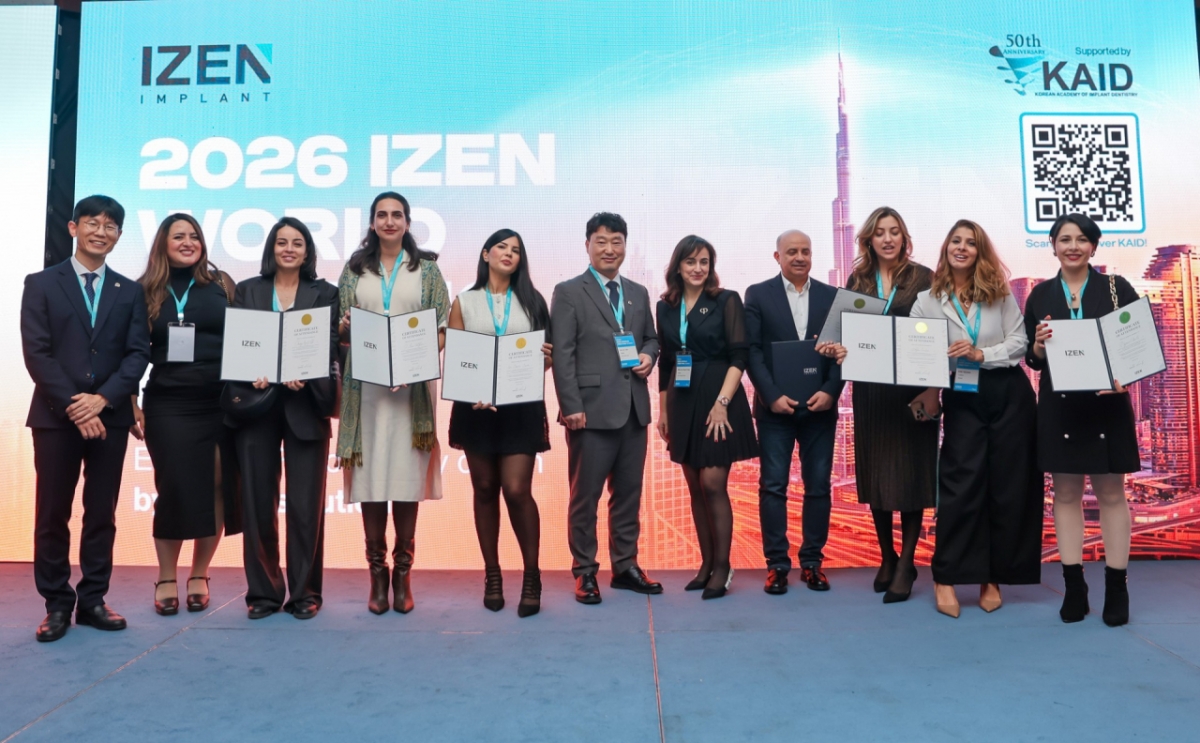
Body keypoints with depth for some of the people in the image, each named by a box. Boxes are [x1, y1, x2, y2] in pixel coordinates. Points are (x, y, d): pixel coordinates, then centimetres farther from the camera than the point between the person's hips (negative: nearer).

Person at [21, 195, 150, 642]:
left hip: (110, 416, 2)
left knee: (102, 514, 5)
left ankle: (92, 601, 14)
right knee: (52, 515, 2)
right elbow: (36, 353, -4)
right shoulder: (41, 284, 5)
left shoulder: (130, 291, 11)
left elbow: (138, 353, 2)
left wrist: (102, 398, -12)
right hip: (56, 416, -1)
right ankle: (57, 605, 12)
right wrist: (73, 406, -13)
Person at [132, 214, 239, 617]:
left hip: (219, 402, 1)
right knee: (175, 488, -2)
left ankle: (199, 575, 17)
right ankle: (166, 578, 16)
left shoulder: (221, 285, 8)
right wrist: (131, 403, 2)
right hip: (168, 404, 0)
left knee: (216, 489, 1)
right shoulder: (146, 291, 8)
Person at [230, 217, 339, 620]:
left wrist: (304, 374, -18)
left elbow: (331, 347, 0)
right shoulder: (247, 290, 13)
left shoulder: (325, 293, 9)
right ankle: (263, 591, 14)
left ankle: (305, 592, 9)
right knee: (258, 500, 3)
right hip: (256, 403, 2)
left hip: (305, 406, -1)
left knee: (305, 502, -1)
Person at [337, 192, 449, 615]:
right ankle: (377, 572, 9)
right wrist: (344, 327, -11)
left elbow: (441, 329, 3)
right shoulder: (354, 269, 13)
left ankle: (403, 572, 7)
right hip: (365, 383, 1)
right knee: (370, 474, -1)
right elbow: (341, 329, 11)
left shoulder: (426, 269, 9)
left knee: (406, 473, -2)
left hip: (411, 383, -1)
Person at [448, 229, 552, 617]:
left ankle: (532, 577, 6)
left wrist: (546, 358, -12)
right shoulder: (464, 303, 7)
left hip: (521, 407, -1)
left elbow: (546, 354, 12)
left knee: (517, 490, -9)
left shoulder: (531, 302, 9)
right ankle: (492, 575, 20)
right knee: (485, 490, 8)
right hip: (476, 407, 1)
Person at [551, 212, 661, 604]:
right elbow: (562, 354, -7)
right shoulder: (568, 292, -1)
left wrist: (648, 355, -1)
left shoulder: (639, 293, 15)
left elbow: (651, 337, 23)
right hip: (593, 409, -5)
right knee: (585, 495, 2)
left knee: (629, 492, 12)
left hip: (634, 409, 5)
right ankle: (585, 572, 14)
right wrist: (571, 407, -14)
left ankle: (625, 566, 24)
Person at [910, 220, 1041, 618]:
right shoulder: (927, 301, 1)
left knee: (1009, 485, 5)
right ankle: (946, 578, 3)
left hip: (1008, 394, 2)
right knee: (961, 485, -7)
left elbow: (1019, 342, -3)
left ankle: (993, 577, 17)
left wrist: (982, 354, -17)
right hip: (962, 398, -2)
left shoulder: (999, 293, 5)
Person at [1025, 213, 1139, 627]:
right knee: (1066, 492, 5)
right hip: (1059, 406, 2)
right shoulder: (1040, 295, 6)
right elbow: (1033, 360, 8)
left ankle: (1116, 588, 12)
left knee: (1111, 492, 4)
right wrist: (1039, 344, -14)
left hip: (1107, 404, -1)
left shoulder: (1117, 289, 2)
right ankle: (1074, 586, 13)